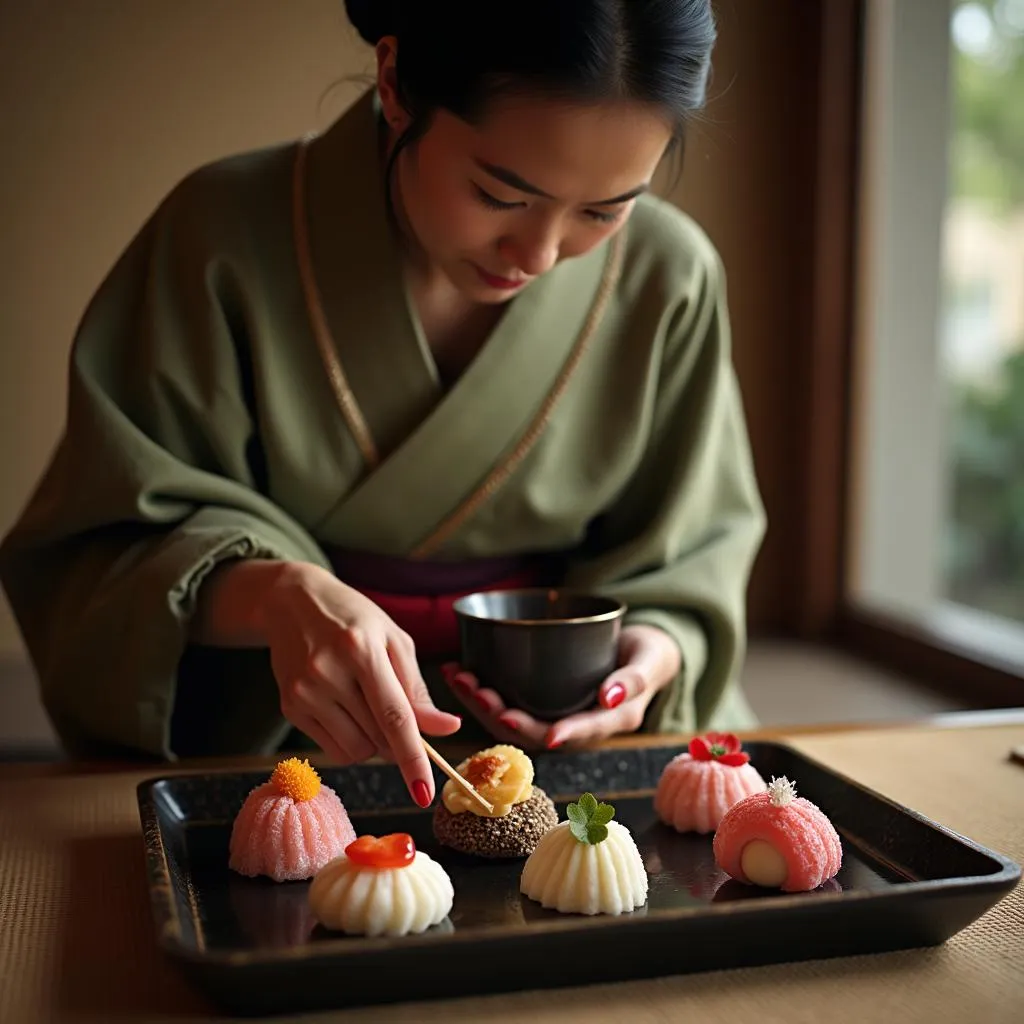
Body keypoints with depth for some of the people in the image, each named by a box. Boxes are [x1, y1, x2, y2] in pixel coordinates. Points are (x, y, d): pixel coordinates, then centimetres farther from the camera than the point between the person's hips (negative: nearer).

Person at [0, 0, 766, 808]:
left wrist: (654, 649, -16)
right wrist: (269, 594, -30)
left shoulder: (668, 278, -7)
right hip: (262, 740, 0)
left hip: (553, 745, 2)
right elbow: (93, 550, -11)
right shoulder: (229, 235, -13)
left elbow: (688, 561, 6)